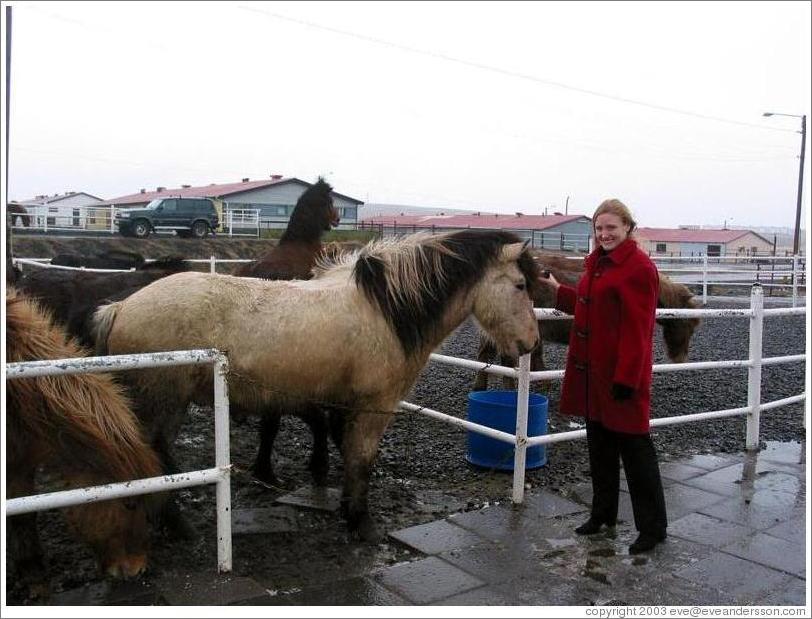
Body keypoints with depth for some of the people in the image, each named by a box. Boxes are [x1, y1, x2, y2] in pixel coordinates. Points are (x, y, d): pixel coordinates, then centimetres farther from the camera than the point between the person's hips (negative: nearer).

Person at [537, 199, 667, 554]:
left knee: (634, 448, 2)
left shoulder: (639, 268, -16)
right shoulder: (597, 262, 12)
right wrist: (556, 289, 21)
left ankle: (653, 527, 16)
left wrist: (627, 378, -21)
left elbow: (637, 329, -19)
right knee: (599, 444, 17)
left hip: (621, 374, -9)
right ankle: (603, 514, 32)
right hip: (592, 370, 9)